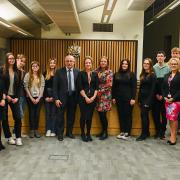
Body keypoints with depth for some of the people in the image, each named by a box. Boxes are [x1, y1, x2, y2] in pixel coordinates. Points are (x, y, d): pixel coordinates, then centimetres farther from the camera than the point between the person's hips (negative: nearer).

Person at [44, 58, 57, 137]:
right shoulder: (45, 73, 7)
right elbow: (43, 86, 4)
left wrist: (54, 97, -8)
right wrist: (46, 96, -4)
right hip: (47, 95, 2)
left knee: (53, 113, 2)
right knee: (47, 113, 5)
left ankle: (53, 130, 8)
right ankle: (48, 130, 11)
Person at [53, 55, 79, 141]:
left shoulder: (77, 72, 3)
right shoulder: (59, 72, -3)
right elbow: (55, 86, -5)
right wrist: (56, 98, -10)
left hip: (73, 97, 2)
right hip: (62, 97, -2)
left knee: (71, 116, 12)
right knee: (60, 116, 3)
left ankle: (69, 132, 28)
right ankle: (60, 133, 17)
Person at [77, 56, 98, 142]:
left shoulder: (95, 74, 9)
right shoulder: (81, 74, 0)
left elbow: (97, 87, 5)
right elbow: (80, 87, -6)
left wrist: (93, 97, -7)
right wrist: (86, 97, -12)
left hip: (92, 98, 3)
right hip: (83, 98, -2)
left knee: (90, 116, 6)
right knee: (83, 116, -1)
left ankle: (88, 133, 19)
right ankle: (83, 133, 15)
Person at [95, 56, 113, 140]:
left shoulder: (109, 72, -4)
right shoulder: (97, 71, 8)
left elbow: (109, 85, -10)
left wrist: (100, 91, -10)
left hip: (105, 95, -4)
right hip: (98, 95, 4)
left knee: (103, 114, -6)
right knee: (100, 113, 6)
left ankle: (105, 132, 9)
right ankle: (103, 130, 21)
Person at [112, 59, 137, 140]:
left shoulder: (132, 74, -1)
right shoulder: (116, 75, 9)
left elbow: (134, 87, -5)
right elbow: (114, 87, 10)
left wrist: (133, 98, -11)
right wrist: (113, 97, 5)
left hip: (128, 98, -3)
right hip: (119, 98, 4)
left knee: (128, 115, 2)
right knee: (121, 115, 7)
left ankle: (127, 132, 9)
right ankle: (122, 131, 16)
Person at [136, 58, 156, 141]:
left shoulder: (152, 75, -8)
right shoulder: (142, 74, 13)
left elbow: (153, 89, -13)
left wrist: (148, 101, -17)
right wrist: (139, 99, 8)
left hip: (148, 97, -7)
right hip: (142, 97, 7)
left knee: (143, 115, -8)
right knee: (145, 115, 11)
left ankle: (144, 134, 0)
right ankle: (147, 132, 21)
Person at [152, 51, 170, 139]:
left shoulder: (168, 68, -2)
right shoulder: (153, 68, 3)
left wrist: (163, 95, -8)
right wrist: (156, 94, -3)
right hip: (155, 95, 2)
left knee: (164, 113, 4)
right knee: (155, 113, 6)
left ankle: (163, 131, 14)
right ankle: (157, 130, 19)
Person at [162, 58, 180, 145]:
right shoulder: (166, 76, 16)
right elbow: (163, 88, 12)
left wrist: (173, 98, -14)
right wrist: (165, 97, -3)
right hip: (167, 100, 5)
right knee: (169, 118, 7)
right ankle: (172, 135, 16)